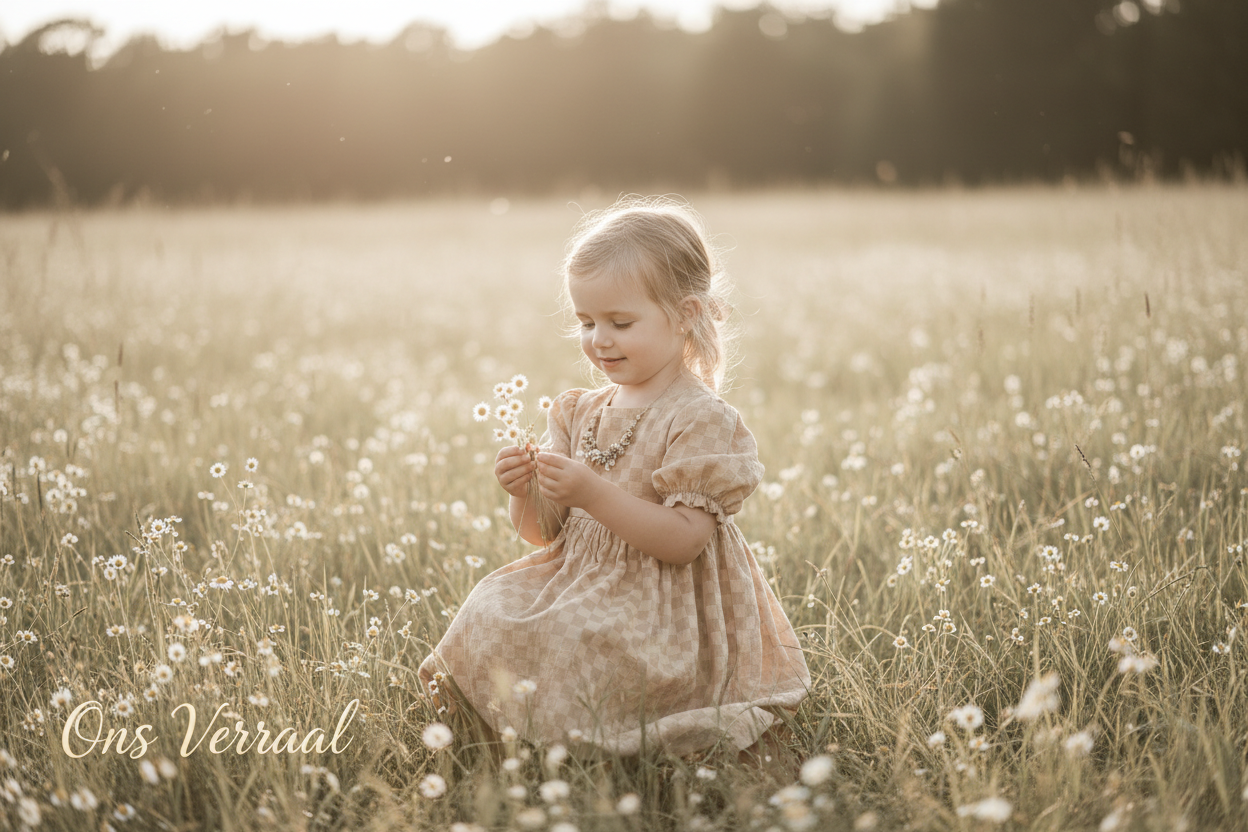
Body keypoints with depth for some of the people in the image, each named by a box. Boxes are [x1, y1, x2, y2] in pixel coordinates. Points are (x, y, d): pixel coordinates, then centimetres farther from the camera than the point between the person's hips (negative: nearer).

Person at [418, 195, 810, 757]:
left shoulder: (701, 420, -11)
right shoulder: (580, 413, 10)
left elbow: (684, 540, -21)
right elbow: (543, 531, 12)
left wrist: (594, 493, -28)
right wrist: (525, 495, -11)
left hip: (660, 611, -7)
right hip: (576, 581, 7)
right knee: (489, 613, -11)